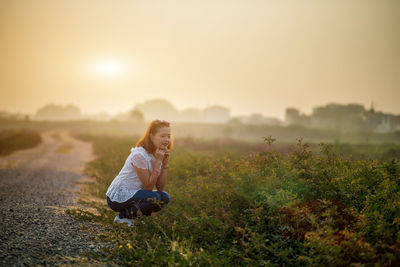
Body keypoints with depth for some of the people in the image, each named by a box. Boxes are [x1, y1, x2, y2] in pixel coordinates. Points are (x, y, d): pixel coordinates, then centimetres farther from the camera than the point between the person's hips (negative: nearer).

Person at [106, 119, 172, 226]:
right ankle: (123, 216, -7)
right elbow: (148, 186, -20)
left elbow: (160, 187, -1)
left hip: (132, 193, 9)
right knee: (155, 198, -25)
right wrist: (158, 161, -21)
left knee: (164, 197, -1)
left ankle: (129, 213, 6)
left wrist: (165, 163, -10)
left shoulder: (158, 154, 4)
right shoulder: (139, 155, -21)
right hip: (117, 197, -9)